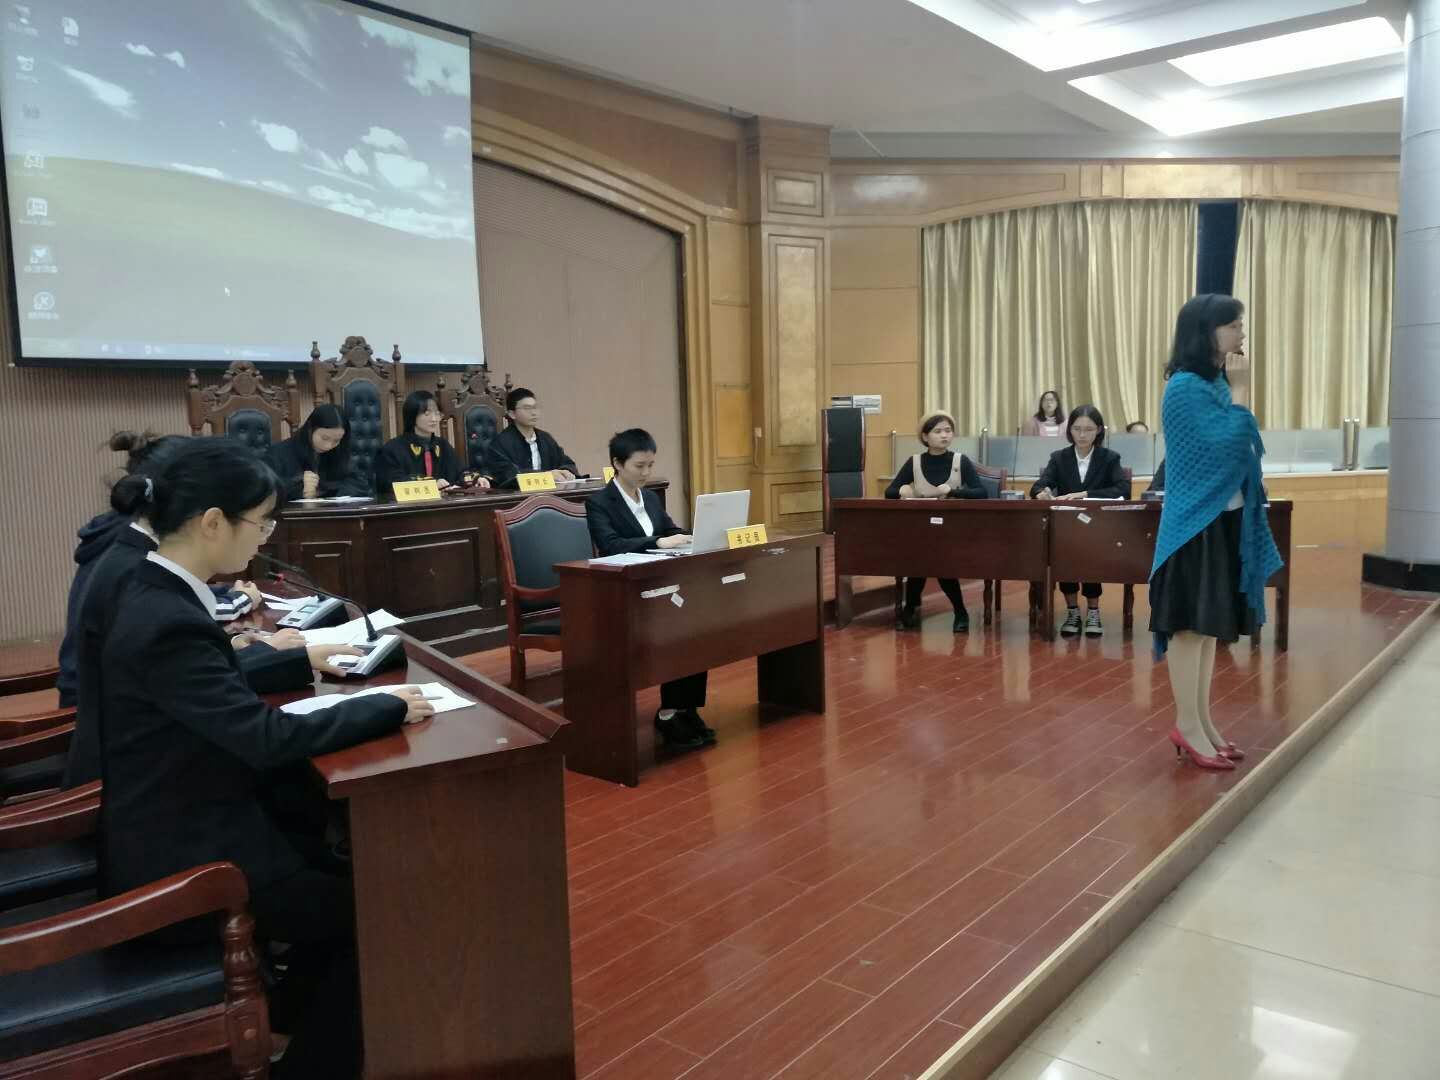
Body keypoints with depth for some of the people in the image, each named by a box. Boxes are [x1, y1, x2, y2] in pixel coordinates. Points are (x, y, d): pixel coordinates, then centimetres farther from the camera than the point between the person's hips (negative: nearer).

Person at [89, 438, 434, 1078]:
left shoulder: (151, 595, 1)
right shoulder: (167, 622, -29)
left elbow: (224, 680, 15)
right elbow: (269, 737, -31)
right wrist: (389, 705, -20)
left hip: (174, 830, 9)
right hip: (178, 865, -9)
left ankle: (293, 1013, 36)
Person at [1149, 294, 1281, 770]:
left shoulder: (1215, 385, 13)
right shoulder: (1186, 387, -14)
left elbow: (1236, 449, 18)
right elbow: (1222, 445, -22)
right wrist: (1241, 394, -15)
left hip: (1225, 519, 9)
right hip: (1196, 523, -9)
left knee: (1210, 625, 12)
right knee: (1191, 625, -2)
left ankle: (1202, 721, 20)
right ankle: (1187, 726, 7)